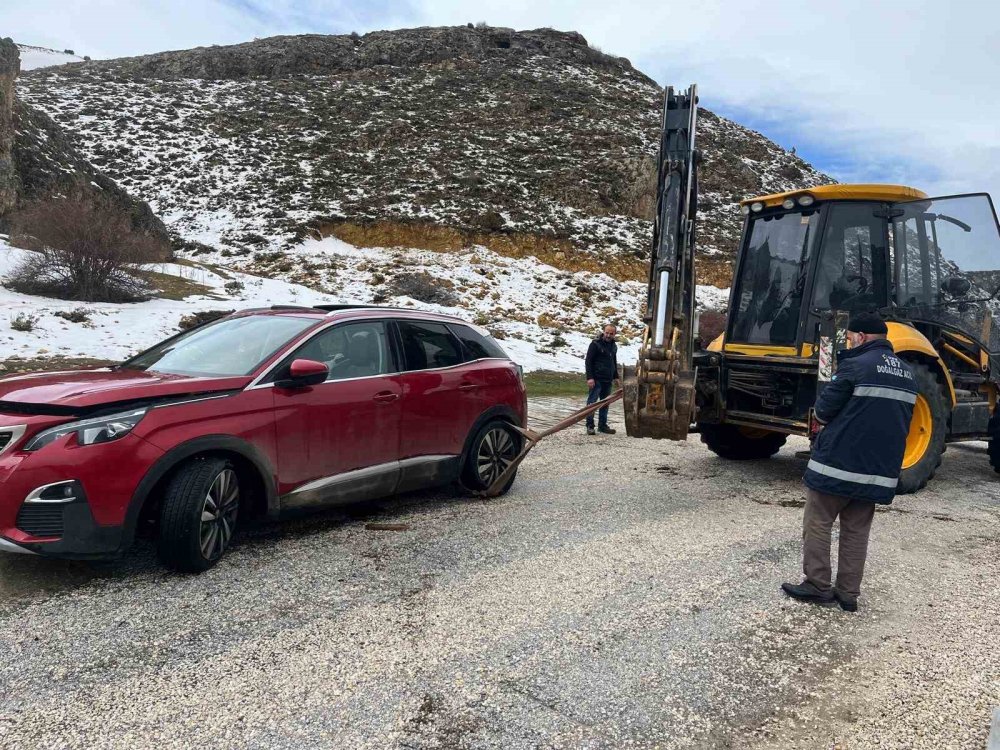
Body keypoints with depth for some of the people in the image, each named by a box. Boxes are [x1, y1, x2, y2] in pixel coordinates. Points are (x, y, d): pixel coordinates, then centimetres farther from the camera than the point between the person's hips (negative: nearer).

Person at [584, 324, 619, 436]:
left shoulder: (614, 346, 15)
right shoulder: (595, 344, -8)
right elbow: (589, 361, -11)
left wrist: (616, 376, 20)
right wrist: (590, 377, -17)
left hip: (608, 380, 7)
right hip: (596, 379, -7)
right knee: (592, 402, -5)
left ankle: (602, 425, 18)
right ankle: (590, 426, -1)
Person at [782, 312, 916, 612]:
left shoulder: (856, 365, -12)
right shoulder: (907, 374, 12)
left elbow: (823, 409, -10)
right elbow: (895, 419, 19)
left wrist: (824, 417, 13)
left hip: (839, 462, -7)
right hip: (879, 470, 7)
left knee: (817, 525, 6)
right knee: (857, 531, 12)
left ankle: (817, 586, 9)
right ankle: (848, 593, 16)